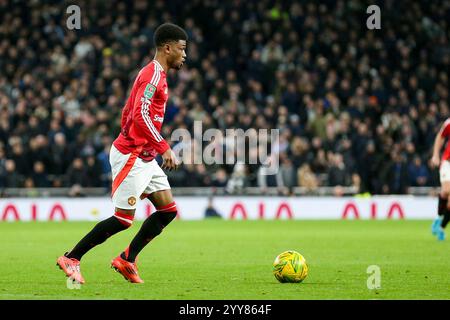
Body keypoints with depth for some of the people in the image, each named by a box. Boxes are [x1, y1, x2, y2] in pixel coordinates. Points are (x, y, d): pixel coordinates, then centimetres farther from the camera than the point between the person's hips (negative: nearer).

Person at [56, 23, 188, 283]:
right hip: (130, 156, -10)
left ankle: (127, 260, 9)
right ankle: (71, 259, 2)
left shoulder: (156, 75, 16)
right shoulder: (153, 75, -15)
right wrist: (165, 149, -28)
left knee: (168, 210, 3)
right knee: (124, 219, -8)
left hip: (145, 158, 10)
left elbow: (128, 112, 23)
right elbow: (141, 116, -26)